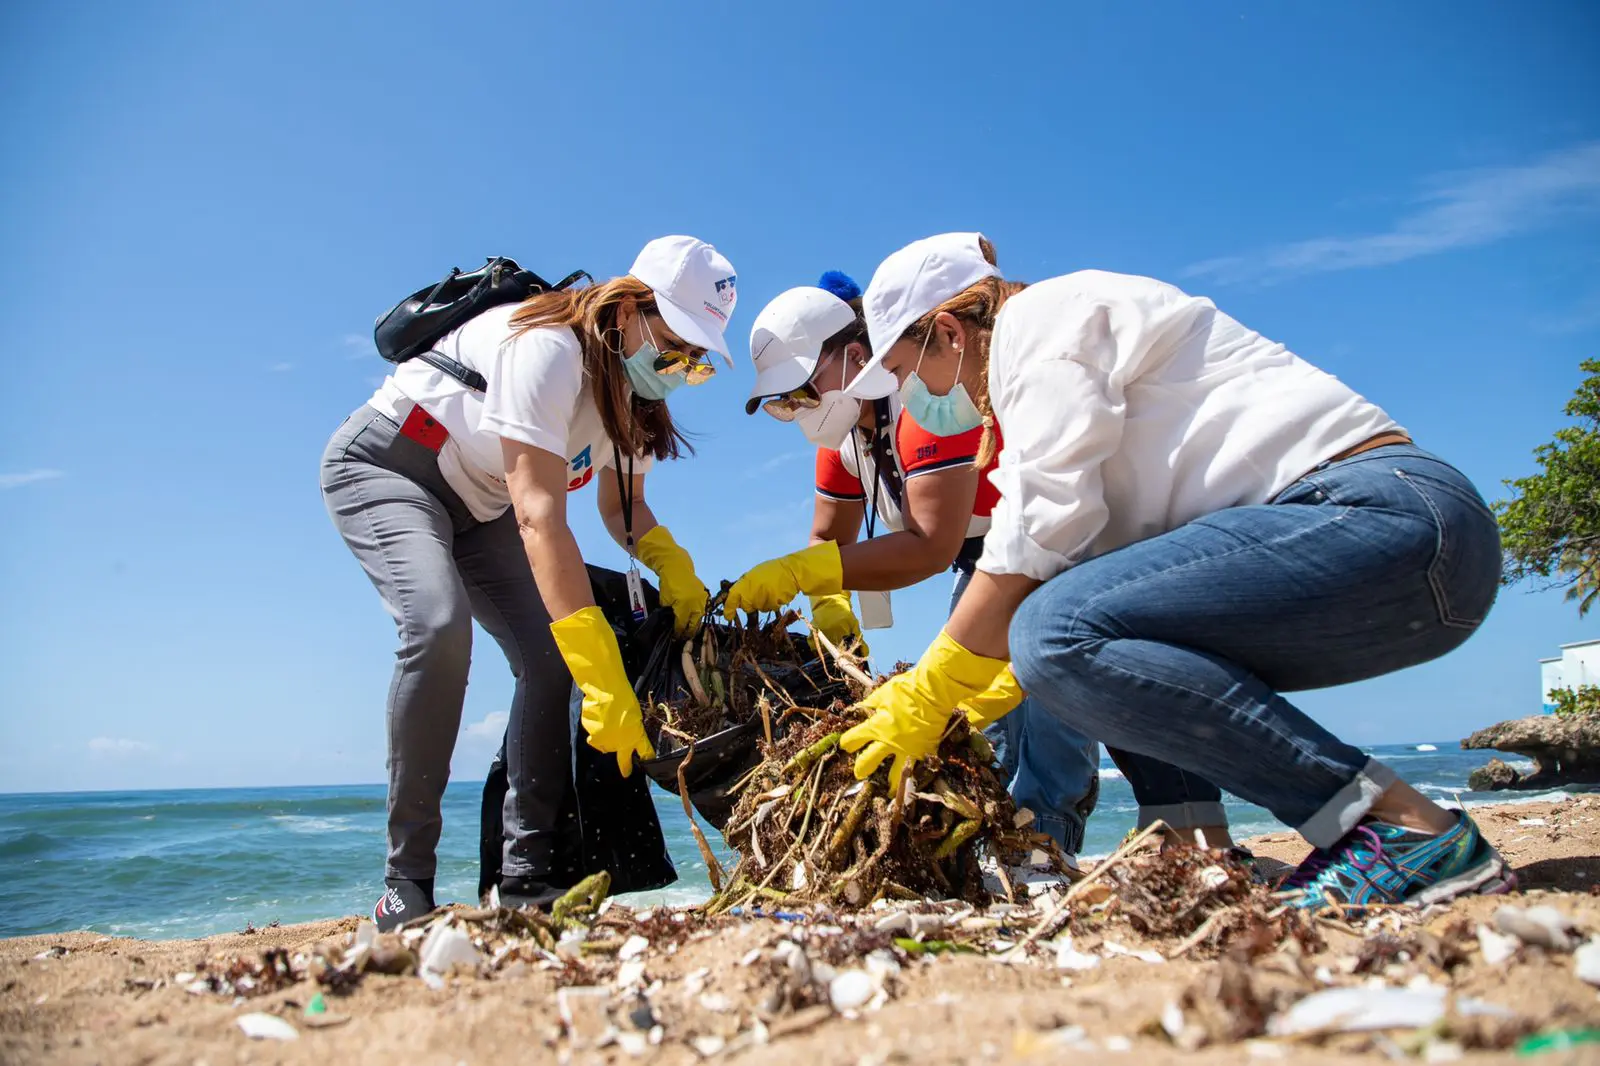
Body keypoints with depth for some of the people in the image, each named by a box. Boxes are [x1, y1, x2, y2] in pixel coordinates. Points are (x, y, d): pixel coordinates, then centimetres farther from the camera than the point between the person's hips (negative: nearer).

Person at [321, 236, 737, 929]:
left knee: (551, 656, -11)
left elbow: (622, 506, 3)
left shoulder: (634, 382, -6)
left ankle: (525, 872, -5)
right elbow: (539, 516, -41)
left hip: (479, 503, 8)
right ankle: (406, 883, -20)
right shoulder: (547, 348, -32)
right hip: (382, 465, -7)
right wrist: (603, 680, -47)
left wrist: (670, 559, -21)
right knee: (439, 624, -32)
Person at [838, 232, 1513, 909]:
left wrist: (930, 697, -7)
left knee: (1059, 633, -24)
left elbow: (1040, 536, -15)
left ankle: (1406, 828, -19)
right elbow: (1076, 545, 22)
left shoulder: (1040, 317, -4)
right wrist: (966, 707, 19)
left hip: (1388, 519, -10)